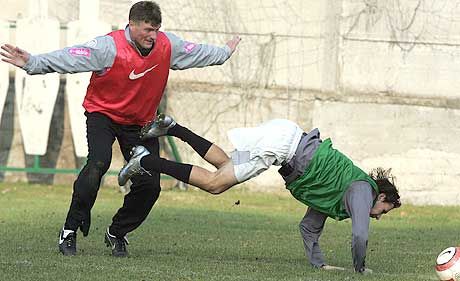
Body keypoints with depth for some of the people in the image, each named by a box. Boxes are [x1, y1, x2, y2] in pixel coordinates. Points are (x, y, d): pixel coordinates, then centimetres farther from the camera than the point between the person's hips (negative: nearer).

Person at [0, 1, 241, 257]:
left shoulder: (168, 45, -9)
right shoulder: (109, 47, -24)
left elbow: (197, 53, 11)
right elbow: (70, 59, -31)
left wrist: (225, 53, 27)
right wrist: (33, 63, -43)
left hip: (141, 121, 5)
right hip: (103, 114, -5)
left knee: (149, 185, -4)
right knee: (98, 163, -30)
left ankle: (117, 233, 19)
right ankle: (70, 230, -21)